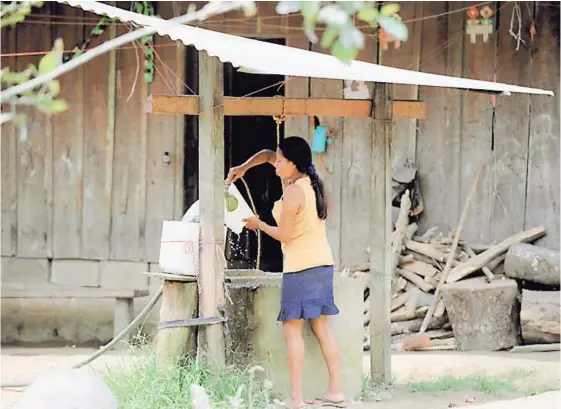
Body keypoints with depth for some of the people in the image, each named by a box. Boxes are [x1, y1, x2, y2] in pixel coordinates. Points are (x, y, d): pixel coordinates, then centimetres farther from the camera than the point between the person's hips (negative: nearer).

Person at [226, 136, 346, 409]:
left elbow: (284, 234, -14)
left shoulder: (294, 192, -16)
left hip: (301, 266, -9)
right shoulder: (311, 182, 11)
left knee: (292, 329, -6)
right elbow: (267, 155, 22)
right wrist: (243, 167, 11)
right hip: (322, 263, 9)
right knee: (321, 328, 10)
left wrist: (258, 225, 2)